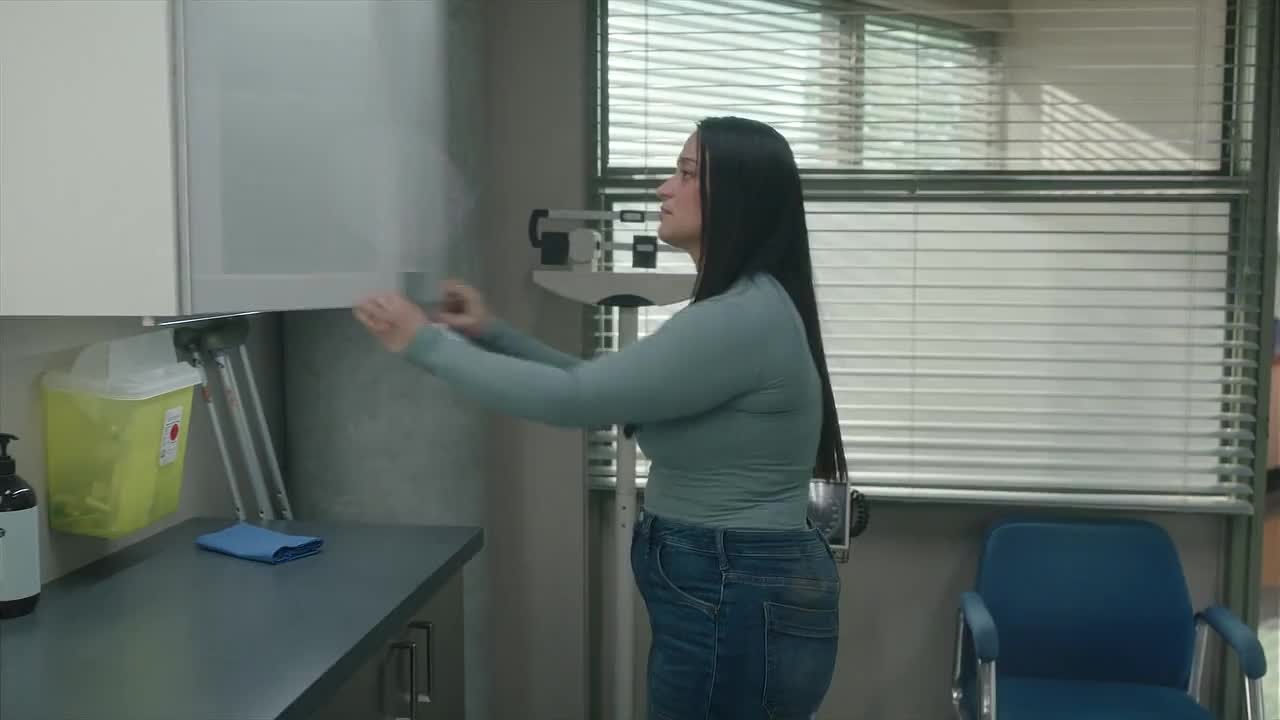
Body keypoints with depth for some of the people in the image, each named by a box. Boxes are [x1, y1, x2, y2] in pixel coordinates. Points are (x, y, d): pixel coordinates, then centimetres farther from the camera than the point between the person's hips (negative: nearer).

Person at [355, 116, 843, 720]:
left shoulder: (742, 318, -22)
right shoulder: (737, 308, 12)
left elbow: (574, 399, -22)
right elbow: (606, 393, 17)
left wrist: (426, 343, -13)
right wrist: (493, 336, 9)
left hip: (736, 604, -10)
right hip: (735, 593, 10)